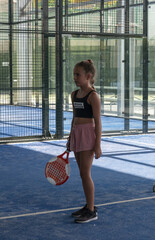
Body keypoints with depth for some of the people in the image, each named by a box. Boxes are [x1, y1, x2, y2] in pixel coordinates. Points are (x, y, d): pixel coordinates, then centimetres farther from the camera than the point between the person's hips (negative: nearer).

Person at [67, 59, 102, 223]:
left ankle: (91, 211, 3)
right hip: (76, 134, 8)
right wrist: (70, 139, 20)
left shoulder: (93, 96, -12)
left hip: (88, 134, -8)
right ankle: (88, 206, 24)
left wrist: (98, 145, -15)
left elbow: (97, 121, -13)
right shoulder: (74, 94, 11)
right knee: (83, 174, 13)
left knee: (85, 174, -5)